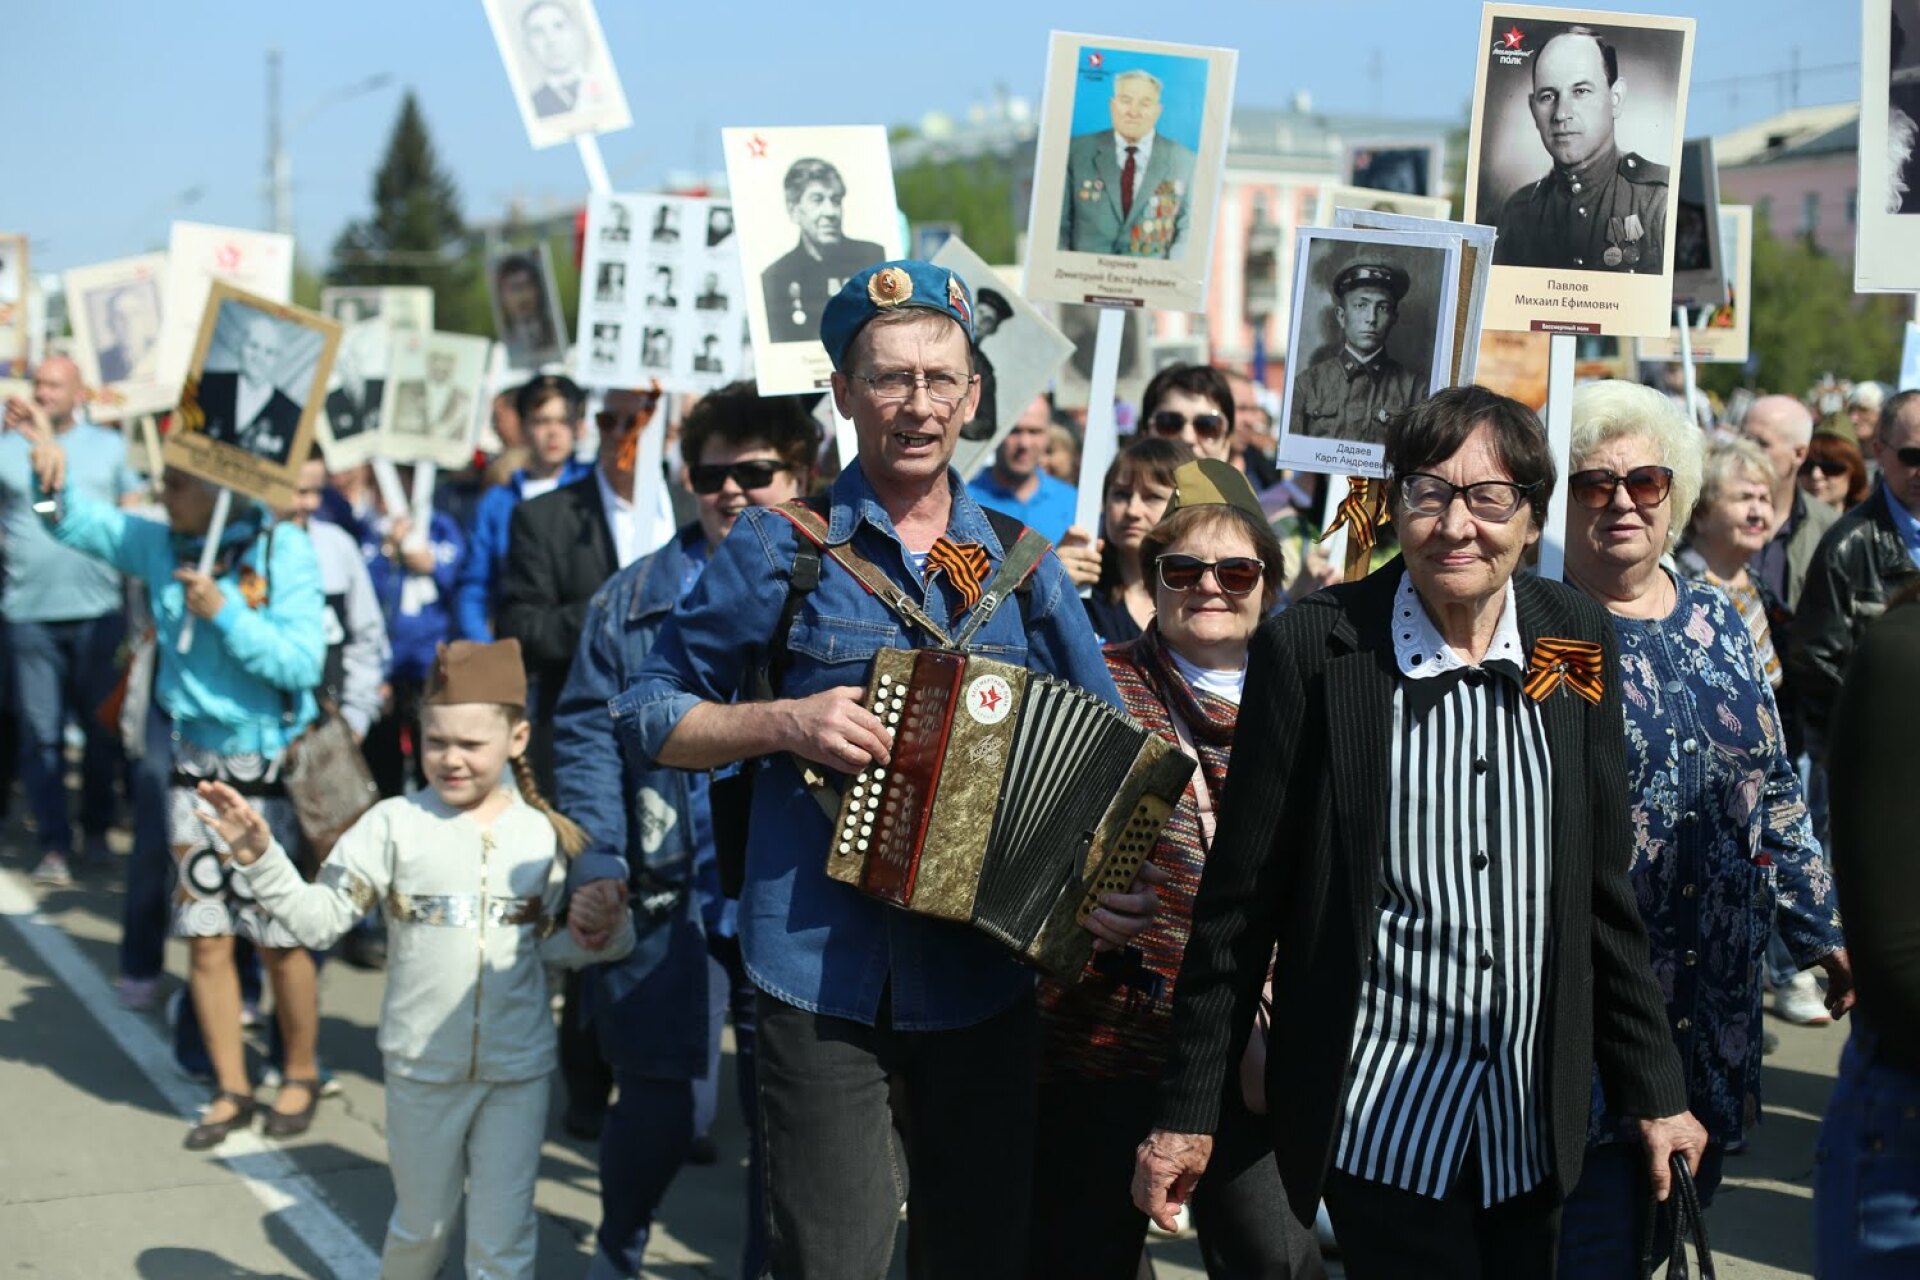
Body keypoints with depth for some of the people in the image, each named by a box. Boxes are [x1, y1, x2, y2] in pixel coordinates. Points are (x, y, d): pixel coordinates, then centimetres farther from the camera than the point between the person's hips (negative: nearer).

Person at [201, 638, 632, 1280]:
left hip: (518, 1071, 1)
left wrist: (594, 934, -12)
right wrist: (261, 858, -22)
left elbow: (549, 946, 8)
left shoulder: (542, 834, -2)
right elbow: (320, 919, -10)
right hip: (423, 1067, 0)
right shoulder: (395, 824, -8)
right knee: (421, 1225, 18)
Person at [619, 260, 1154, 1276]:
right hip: (824, 979, -3)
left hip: (984, 985, 3)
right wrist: (786, 722, -14)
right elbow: (647, 717, 3)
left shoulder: (1021, 564, 8)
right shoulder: (781, 546, -1)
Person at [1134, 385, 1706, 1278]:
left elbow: (1603, 888, 8)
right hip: (1381, 1114, -4)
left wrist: (1653, 1089, 8)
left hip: (1532, 1117, 4)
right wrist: (1187, 1113, -4)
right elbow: (1239, 902, -6)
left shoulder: (1575, 642, 0)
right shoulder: (1310, 649, -10)